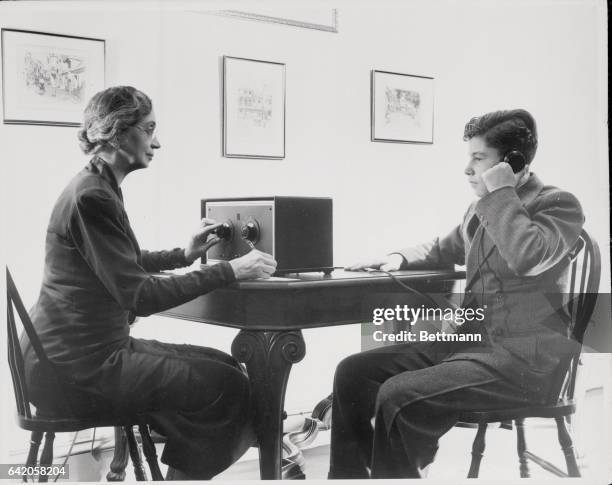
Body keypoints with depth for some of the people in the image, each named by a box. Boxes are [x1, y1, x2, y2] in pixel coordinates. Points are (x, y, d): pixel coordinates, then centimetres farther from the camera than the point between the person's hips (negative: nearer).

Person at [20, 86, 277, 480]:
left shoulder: (101, 189, 12)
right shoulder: (92, 197, -20)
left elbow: (124, 264, 26)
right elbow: (139, 295, -25)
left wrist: (185, 254, 13)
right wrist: (230, 271, -23)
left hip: (96, 349, 10)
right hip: (76, 370, -10)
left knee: (222, 365, 11)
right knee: (228, 386, -12)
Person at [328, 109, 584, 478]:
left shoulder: (559, 204, -6)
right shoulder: (482, 209, 16)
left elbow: (528, 259, -27)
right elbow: (443, 251, 33)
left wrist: (501, 192, -16)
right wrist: (399, 258, 13)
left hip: (524, 357, -8)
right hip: (469, 339, 8)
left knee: (399, 396, -27)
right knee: (353, 372, -3)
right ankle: (350, 474, 7)